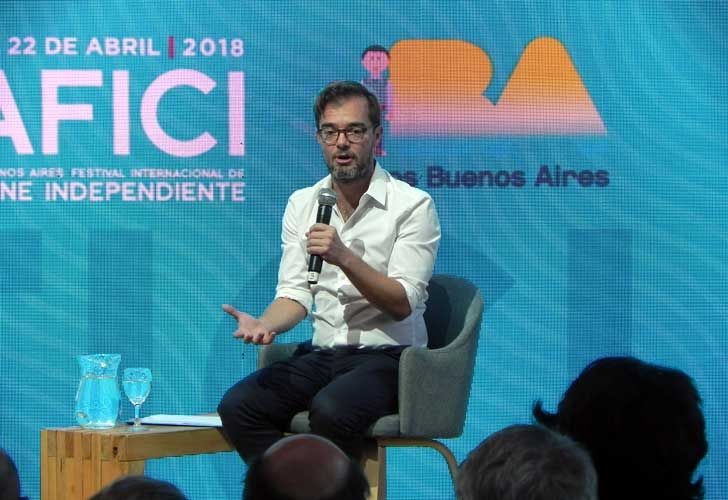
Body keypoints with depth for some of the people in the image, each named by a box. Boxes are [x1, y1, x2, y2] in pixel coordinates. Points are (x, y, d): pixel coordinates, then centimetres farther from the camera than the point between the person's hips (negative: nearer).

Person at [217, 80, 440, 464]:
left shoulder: (412, 204, -4)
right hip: (322, 356, 5)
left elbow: (403, 303, -10)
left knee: (330, 410, -36)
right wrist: (264, 325, -15)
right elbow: (295, 293, 7)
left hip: (387, 357, -5)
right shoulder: (302, 204, 13)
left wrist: (345, 258, -24)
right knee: (237, 406, -21)